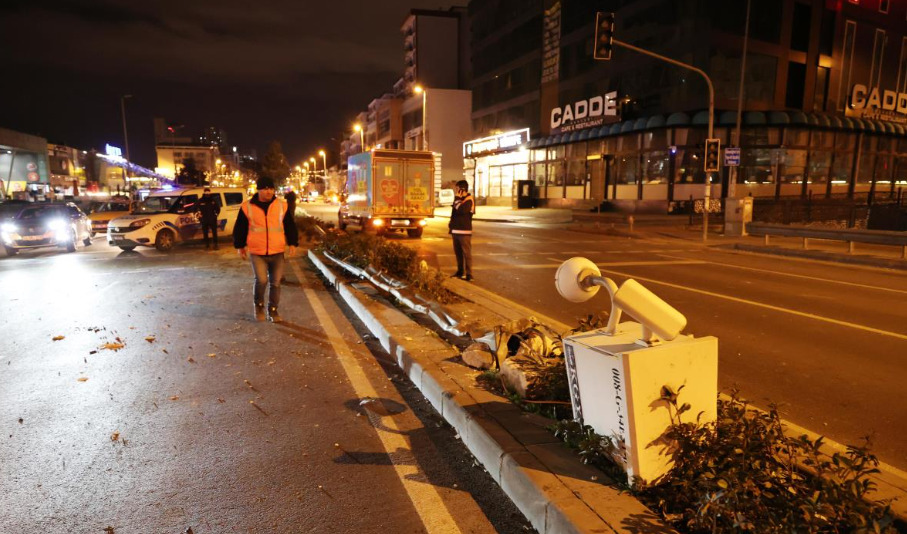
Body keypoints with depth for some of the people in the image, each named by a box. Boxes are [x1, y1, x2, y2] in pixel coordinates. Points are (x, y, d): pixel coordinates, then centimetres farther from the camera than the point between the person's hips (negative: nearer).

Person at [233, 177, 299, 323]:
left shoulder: (281, 205, 2)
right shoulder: (247, 206, -1)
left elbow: (290, 226, 8)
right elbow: (240, 228, 7)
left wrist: (292, 243, -1)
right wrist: (240, 246, 9)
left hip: (277, 252, 2)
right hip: (257, 252, -2)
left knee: (275, 283, 6)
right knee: (261, 280, -15)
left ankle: (273, 311, 23)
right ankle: (258, 305, 13)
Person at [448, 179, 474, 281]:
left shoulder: (469, 200, -11)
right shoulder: (459, 199, 16)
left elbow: (461, 210, -26)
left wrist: (457, 198, -16)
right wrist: (451, 223, 16)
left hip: (464, 231, -9)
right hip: (455, 230, 9)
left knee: (466, 253, -8)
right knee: (458, 252, 15)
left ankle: (469, 275, -7)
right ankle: (460, 271, 26)